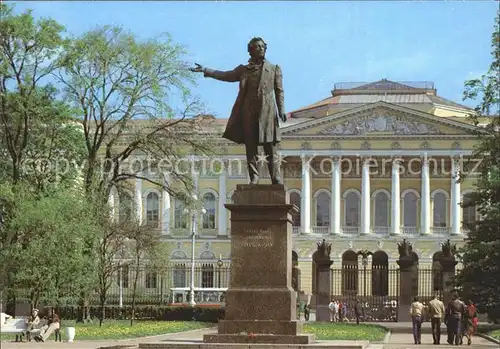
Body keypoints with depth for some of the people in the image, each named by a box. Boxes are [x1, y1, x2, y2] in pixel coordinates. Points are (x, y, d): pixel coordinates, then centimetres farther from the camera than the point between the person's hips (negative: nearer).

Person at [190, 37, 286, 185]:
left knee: (270, 147, -6)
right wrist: (205, 70, 3)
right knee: (250, 146, 0)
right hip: (248, 112, 2)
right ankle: (254, 177, 3)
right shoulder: (243, 70, 16)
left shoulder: (274, 69, 12)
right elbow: (225, 75, 12)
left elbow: (279, 91, 7)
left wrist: (281, 110, -4)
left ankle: (276, 180, -8)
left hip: (267, 112, -2)